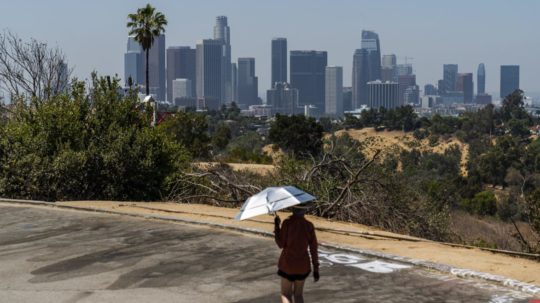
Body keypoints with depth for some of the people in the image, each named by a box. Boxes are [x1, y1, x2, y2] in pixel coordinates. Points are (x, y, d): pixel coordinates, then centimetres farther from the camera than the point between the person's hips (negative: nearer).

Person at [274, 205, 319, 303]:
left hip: (287, 264, -3)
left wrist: (276, 226, -1)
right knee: (298, 294, 18)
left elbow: (281, 244, -9)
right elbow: (313, 248, -3)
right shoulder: (309, 225, -5)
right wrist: (316, 269, 4)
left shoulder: (287, 223, -12)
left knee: (286, 295, 8)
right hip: (303, 265, 3)